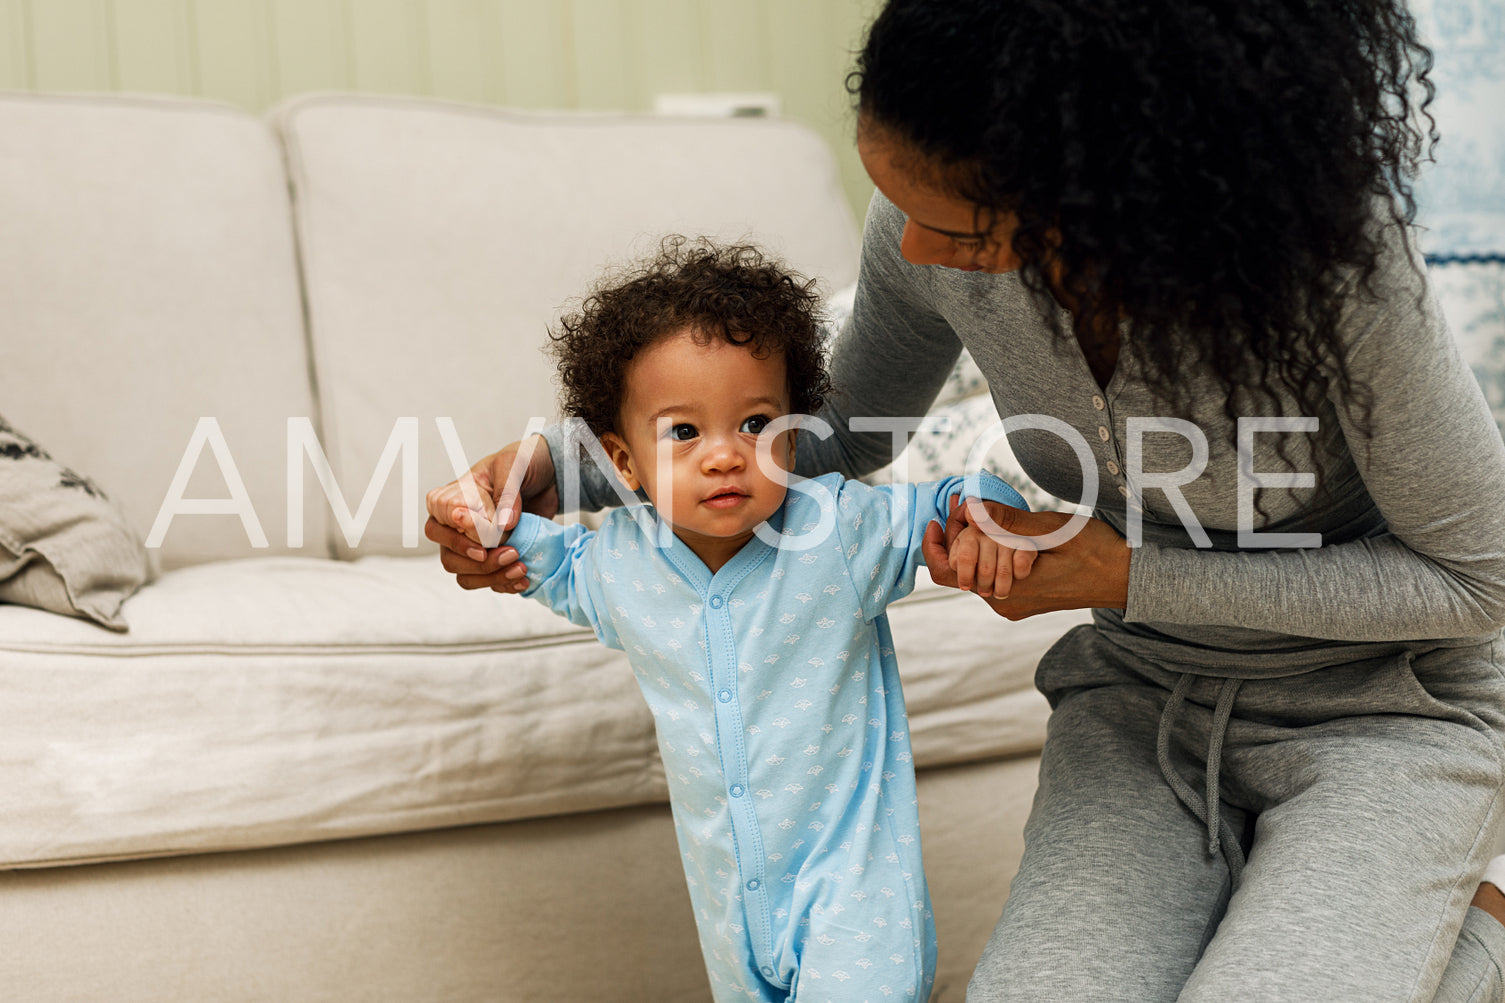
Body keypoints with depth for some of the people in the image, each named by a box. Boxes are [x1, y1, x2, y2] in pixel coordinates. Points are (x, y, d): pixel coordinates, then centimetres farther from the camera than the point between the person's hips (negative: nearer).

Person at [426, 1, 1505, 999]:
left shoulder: (1331, 247, -30)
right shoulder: (930, 228, -15)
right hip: (1142, 696, 4)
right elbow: (844, 435, 6)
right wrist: (558, 466, -5)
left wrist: (1128, 575, -23)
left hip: (1381, 705, -3)